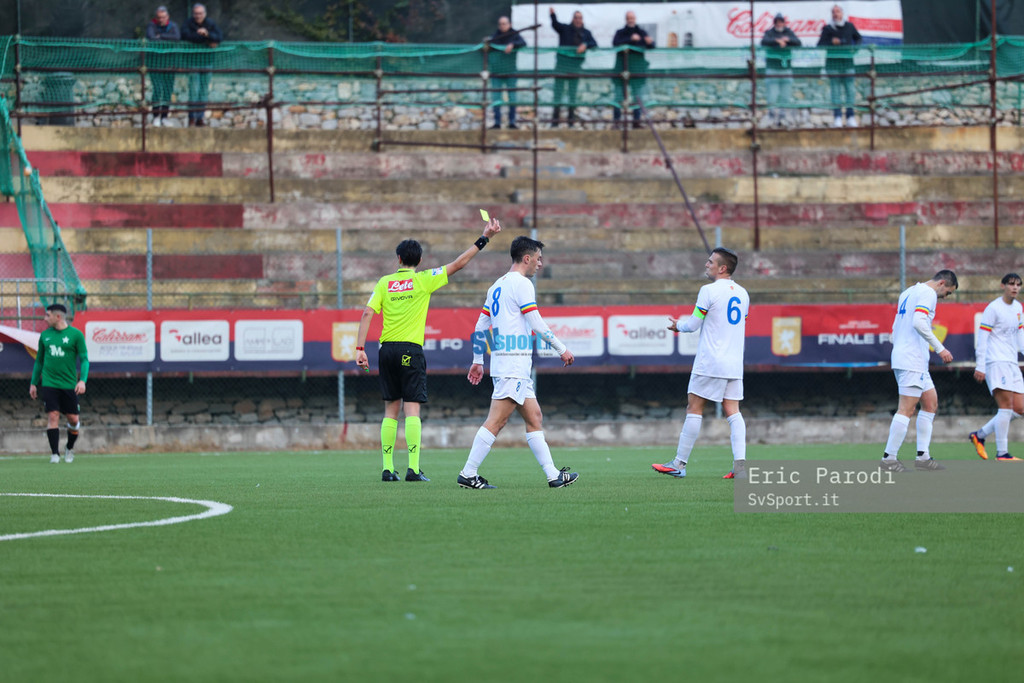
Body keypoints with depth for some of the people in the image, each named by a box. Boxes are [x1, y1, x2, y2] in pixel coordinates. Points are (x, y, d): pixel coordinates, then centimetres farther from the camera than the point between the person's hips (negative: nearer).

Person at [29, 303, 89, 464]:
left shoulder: (76, 335, -2)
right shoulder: (45, 335, 9)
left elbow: (84, 359, -3)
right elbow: (39, 360, 18)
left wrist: (82, 380, -16)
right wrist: (33, 383, 17)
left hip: (69, 384, -2)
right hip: (49, 383, 2)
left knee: (73, 420, 2)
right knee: (53, 416, -11)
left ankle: (70, 448, 27)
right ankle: (54, 454, -9)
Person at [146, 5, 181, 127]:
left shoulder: (173, 26, 6)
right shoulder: (151, 25, -1)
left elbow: (177, 37, -12)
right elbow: (150, 37, -20)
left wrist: (160, 36, -14)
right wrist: (167, 41, -18)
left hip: (168, 62, 3)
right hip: (155, 61, -3)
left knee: (168, 89, 3)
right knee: (158, 88, -12)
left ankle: (164, 117, 11)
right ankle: (156, 117, -6)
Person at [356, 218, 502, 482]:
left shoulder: (385, 282, 7)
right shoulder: (423, 280, -1)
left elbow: (367, 314, -1)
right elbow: (458, 264, 0)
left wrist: (360, 349, -1)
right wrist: (484, 238, 6)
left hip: (388, 350, 3)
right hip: (411, 350, -3)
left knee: (391, 411, 9)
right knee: (412, 409, -6)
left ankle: (387, 469, 7)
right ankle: (413, 468, -14)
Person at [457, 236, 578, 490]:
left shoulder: (498, 285, 18)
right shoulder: (521, 284, -9)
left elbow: (481, 326, 19)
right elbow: (537, 324, -13)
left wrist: (477, 361, 22)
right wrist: (562, 350, -5)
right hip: (514, 363, -10)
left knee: (534, 418, 11)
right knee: (495, 421, -11)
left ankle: (553, 475, 11)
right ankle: (468, 474, -13)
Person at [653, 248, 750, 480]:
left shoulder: (709, 291, -9)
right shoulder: (742, 294, 12)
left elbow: (693, 324, -7)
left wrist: (678, 325, 15)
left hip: (709, 363, -6)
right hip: (735, 364, 6)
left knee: (694, 409, 0)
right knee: (733, 411, 2)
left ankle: (680, 464, 2)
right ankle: (740, 464, -12)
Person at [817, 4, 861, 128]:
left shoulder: (849, 26, 6)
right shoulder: (827, 29, -3)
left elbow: (858, 37, 23)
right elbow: (820, 45, -5)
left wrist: (856, 46, 3)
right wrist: (831, 42, -21)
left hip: (847, 61, 2)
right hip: (833, 61, -2)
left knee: (849, 88, 1)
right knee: (835, 89, -2)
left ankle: (850, 116, 7)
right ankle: (838, 117, 0)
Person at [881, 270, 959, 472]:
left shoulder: (908, 293, 20)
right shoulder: (928, 293, -10)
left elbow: (896, 327, 24)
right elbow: (918, 322, -24)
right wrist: (940, 348, -21)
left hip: (901, 355, 10)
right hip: (913, 361, -10)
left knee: (931, 403, 13)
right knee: (906, 409, -9)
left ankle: (922, 456, 10)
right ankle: (889, 458, -9)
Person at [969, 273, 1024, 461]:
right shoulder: (993, 309, -8)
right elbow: (982, 338, -10)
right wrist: (980, 366, -15)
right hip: (996, 363, -8)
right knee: (1006, 407, -15)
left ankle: (979, 435, 14)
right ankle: (1002, 453, -13)